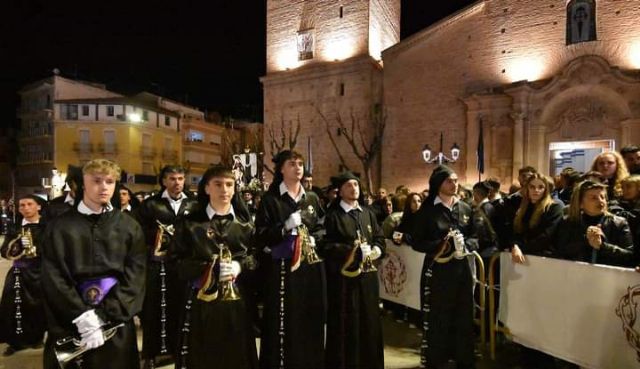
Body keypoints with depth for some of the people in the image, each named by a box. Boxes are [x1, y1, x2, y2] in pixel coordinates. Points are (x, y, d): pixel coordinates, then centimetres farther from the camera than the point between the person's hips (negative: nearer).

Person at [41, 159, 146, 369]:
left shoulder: (129, 227, 1)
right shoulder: (61, 226, 0)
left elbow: (135, 276, -4)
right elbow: (53, 278, -4)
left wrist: (104, 318, -12)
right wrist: (83, 316, -14)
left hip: (117, 323, 1)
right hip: (70, 322, 0)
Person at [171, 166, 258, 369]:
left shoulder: (244, 222, 8)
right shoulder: (189, 222, 1)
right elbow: (176, 262, -2)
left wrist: (240, 266, -11)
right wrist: (209, 269, -14)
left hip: (238, 301, 2)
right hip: (202, 302, -1)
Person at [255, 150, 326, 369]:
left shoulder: (312, 199, 10)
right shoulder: (270, 199, -3)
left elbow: (321, 228, 15)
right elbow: (260, 235, -8)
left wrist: (314, 240, -6)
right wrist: (285, 227, -21)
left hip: (311, 267, 4)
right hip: (282, 268, -4)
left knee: (310, 319, 11)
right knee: (284, 321, 0)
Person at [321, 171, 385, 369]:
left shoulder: (368, 213, 13)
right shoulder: (333, 215, -7)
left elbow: (380, 238, 13)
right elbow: (327, 246, -16)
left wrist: (376, 250, -7)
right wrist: (353, 250, -20)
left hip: (367, 275, 6)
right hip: (344, 277, -5)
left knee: (369, 320, 14)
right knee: (346, 323, 3)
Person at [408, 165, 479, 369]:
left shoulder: (465, 209, 6)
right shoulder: (427, 210, -6)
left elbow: (475, 237, 10)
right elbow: (417, 242, -7)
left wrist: (465, 245, -11)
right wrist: (440, 246, -21)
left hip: (461, 268, 4)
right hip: (437, 269, -4)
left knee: (463, 316, 12)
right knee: (436, 317, 4)